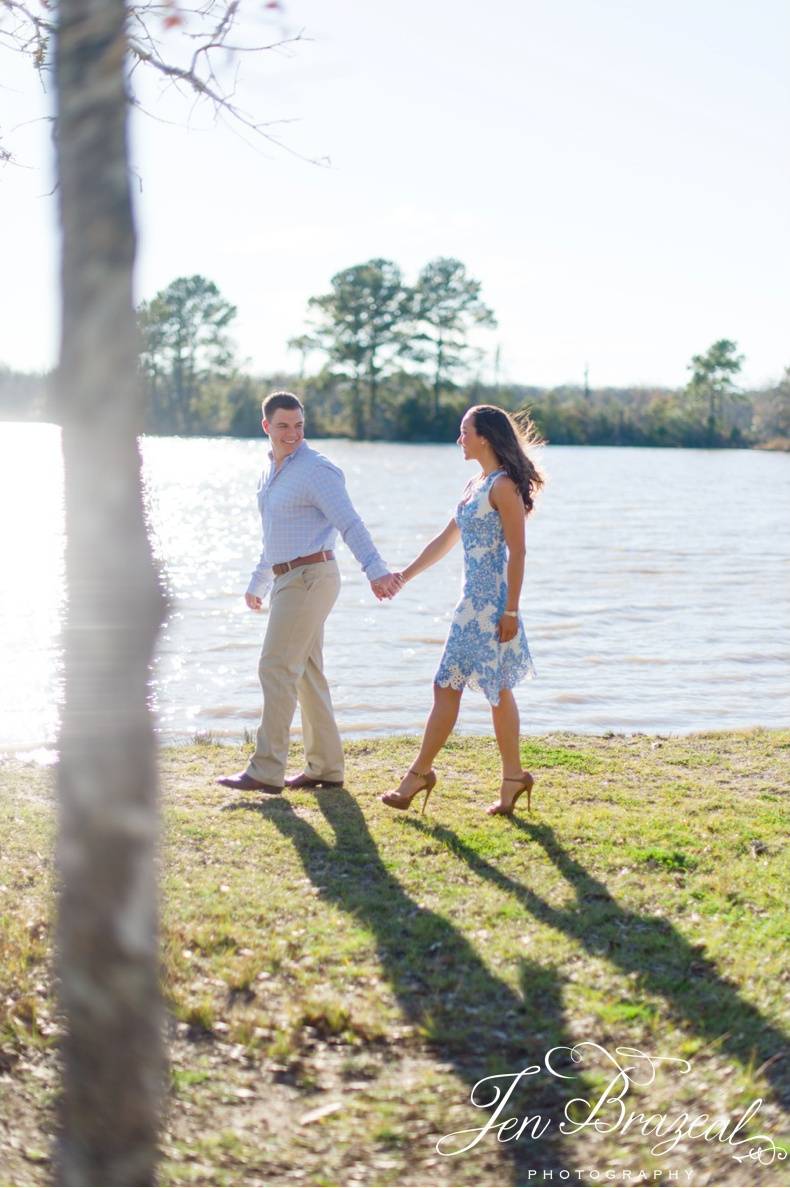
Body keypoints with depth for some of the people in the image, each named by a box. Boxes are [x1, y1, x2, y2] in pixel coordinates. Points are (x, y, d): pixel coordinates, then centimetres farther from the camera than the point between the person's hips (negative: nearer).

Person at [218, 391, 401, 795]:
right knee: (306, 674, 10)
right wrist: (256, 584, 35)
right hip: (287, 580, 9)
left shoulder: (316, 470, -11)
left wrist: (375, 570, -34)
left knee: (277, 669, -11)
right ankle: (325, 767, 15)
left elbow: (350, 524, -22)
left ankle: (266, 770, -9)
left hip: (309, 577, -9)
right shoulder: (270, 472, 17)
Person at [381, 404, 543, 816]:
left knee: (448, 686, -5)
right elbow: (445, 540, 23)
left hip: (489, 601, -10)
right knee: (497, 690, 10)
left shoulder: (503, 486, -13)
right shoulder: (474, 486, 16)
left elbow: (517, 551, -16)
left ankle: (419, 774, 2)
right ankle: (513, 777, 13)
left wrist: (511, 610, -19)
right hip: (475, 599, 10)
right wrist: (403, 577, 22)